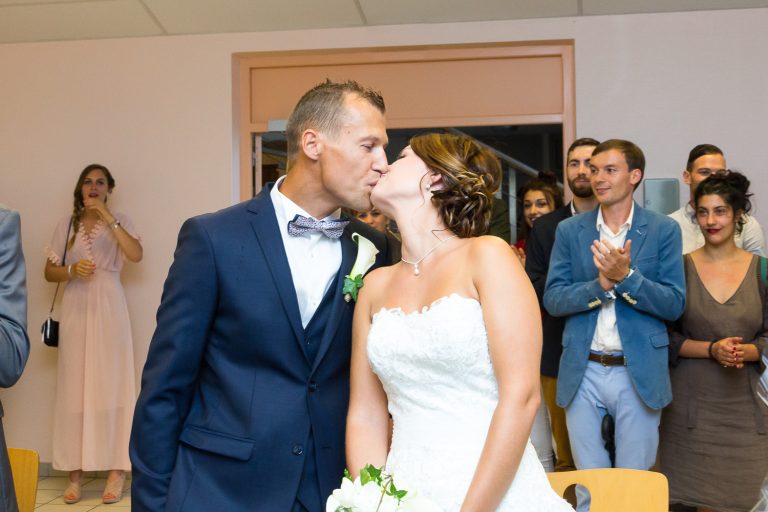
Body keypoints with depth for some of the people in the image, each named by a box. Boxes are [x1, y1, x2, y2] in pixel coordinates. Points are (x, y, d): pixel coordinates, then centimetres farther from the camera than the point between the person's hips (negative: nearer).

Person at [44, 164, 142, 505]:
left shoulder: (120, 221, 5)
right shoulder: (66, 225, 11)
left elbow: (136, 255, -15)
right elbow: (49, 272, 10)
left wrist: (107, 216, -14)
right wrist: (72, 270, -11)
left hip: (109, 307, -2)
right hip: (76, 308, 2)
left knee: (111, 383, -3)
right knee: (75, 385, 0)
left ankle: (116, 470, 0)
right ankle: (75, 472, 4)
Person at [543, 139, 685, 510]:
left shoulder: (664, 230, -1)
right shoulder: (569, 230, 4)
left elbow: (674, 305, -7)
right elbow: (552, 299, -2)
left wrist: (626, 276, -21)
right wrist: (600, 284, -18)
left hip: (639, 372, -1)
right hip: (583, 372, 2)